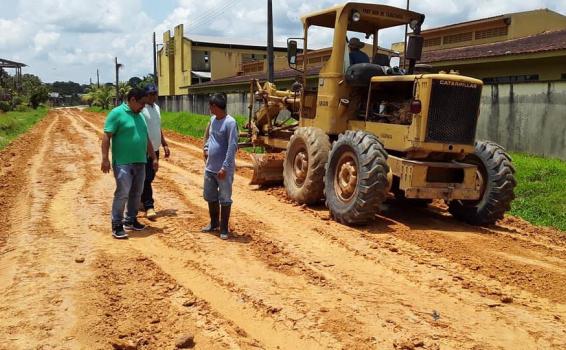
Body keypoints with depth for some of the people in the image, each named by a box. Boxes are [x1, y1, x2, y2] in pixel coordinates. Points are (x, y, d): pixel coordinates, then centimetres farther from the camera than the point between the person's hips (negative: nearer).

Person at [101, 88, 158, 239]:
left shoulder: (140, 116, 16)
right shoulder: (117, 113, -7)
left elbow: (146, 139, 22)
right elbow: (106, 136, -12)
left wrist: (154, 158, 20)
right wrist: (105, 158, -19)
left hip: (140, 162, 8)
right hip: (123, 163, -8)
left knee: (136, 193, 13)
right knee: (122, 193, -8)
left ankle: (131, 220, 26)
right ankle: (117, 225, 1)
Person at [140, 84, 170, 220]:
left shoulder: (156, 107, 12)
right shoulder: (141, 109, -14)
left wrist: (165, 145, 19)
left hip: (155, 149, 8)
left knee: (150, 177, 15)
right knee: (146, 178, -5)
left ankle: (141, 200, 29)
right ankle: (149, 206, -2)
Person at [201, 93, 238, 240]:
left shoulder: (230, 122, -17)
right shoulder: (213, 119, 9)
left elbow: (232, 147, -21)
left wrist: (225, 167, -23)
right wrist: (206, 147, 10)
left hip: (223, 170, -8)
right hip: (210, 168, 8)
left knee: (224, 200, 3)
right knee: (210, 197, 18)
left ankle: (224, 228, 16)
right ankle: (214, 223, 35)